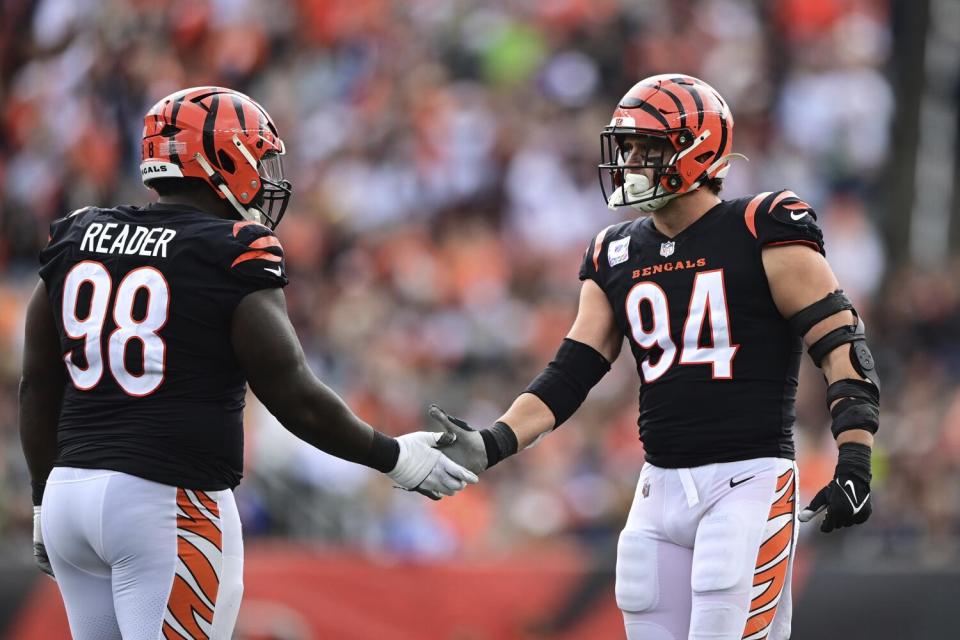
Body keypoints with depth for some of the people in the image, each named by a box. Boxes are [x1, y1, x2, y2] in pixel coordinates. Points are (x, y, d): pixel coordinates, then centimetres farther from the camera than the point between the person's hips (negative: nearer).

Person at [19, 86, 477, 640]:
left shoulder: (75, 240, 9)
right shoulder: (234, 258, -9)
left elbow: (38, 387, 15)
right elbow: (296, 398, -8)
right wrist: (395, 458, 6)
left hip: (69, 490, 7)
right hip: (167, 500, -7)